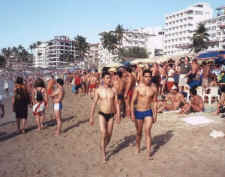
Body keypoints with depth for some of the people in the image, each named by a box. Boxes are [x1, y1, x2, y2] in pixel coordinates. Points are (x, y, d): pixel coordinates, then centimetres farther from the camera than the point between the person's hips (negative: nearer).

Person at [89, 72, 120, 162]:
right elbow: (94, 103, -1)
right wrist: (91, 117, -3)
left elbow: (116, 103, 3)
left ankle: (103, 147, 34)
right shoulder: (98, 90, -4)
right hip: (102, 114, -2)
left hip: (111, 115, 2)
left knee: (109, 135, 7)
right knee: (103, 133, -17)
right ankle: (103, 154, -2)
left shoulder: (113, 90, 0)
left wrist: (118, 115, -4)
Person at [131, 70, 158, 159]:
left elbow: (154, 102, 7)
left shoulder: (154, 88, -3)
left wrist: (155, 114, 5)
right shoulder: (138, 88, -9)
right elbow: (132, 101, -5)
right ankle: (138, 148, 38)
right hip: (138, 112, 0)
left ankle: (148, 153, -5)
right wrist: (132, 114, -11)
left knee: (148, 132, -10)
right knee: (139, 132, 14)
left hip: (148, 112, 0)